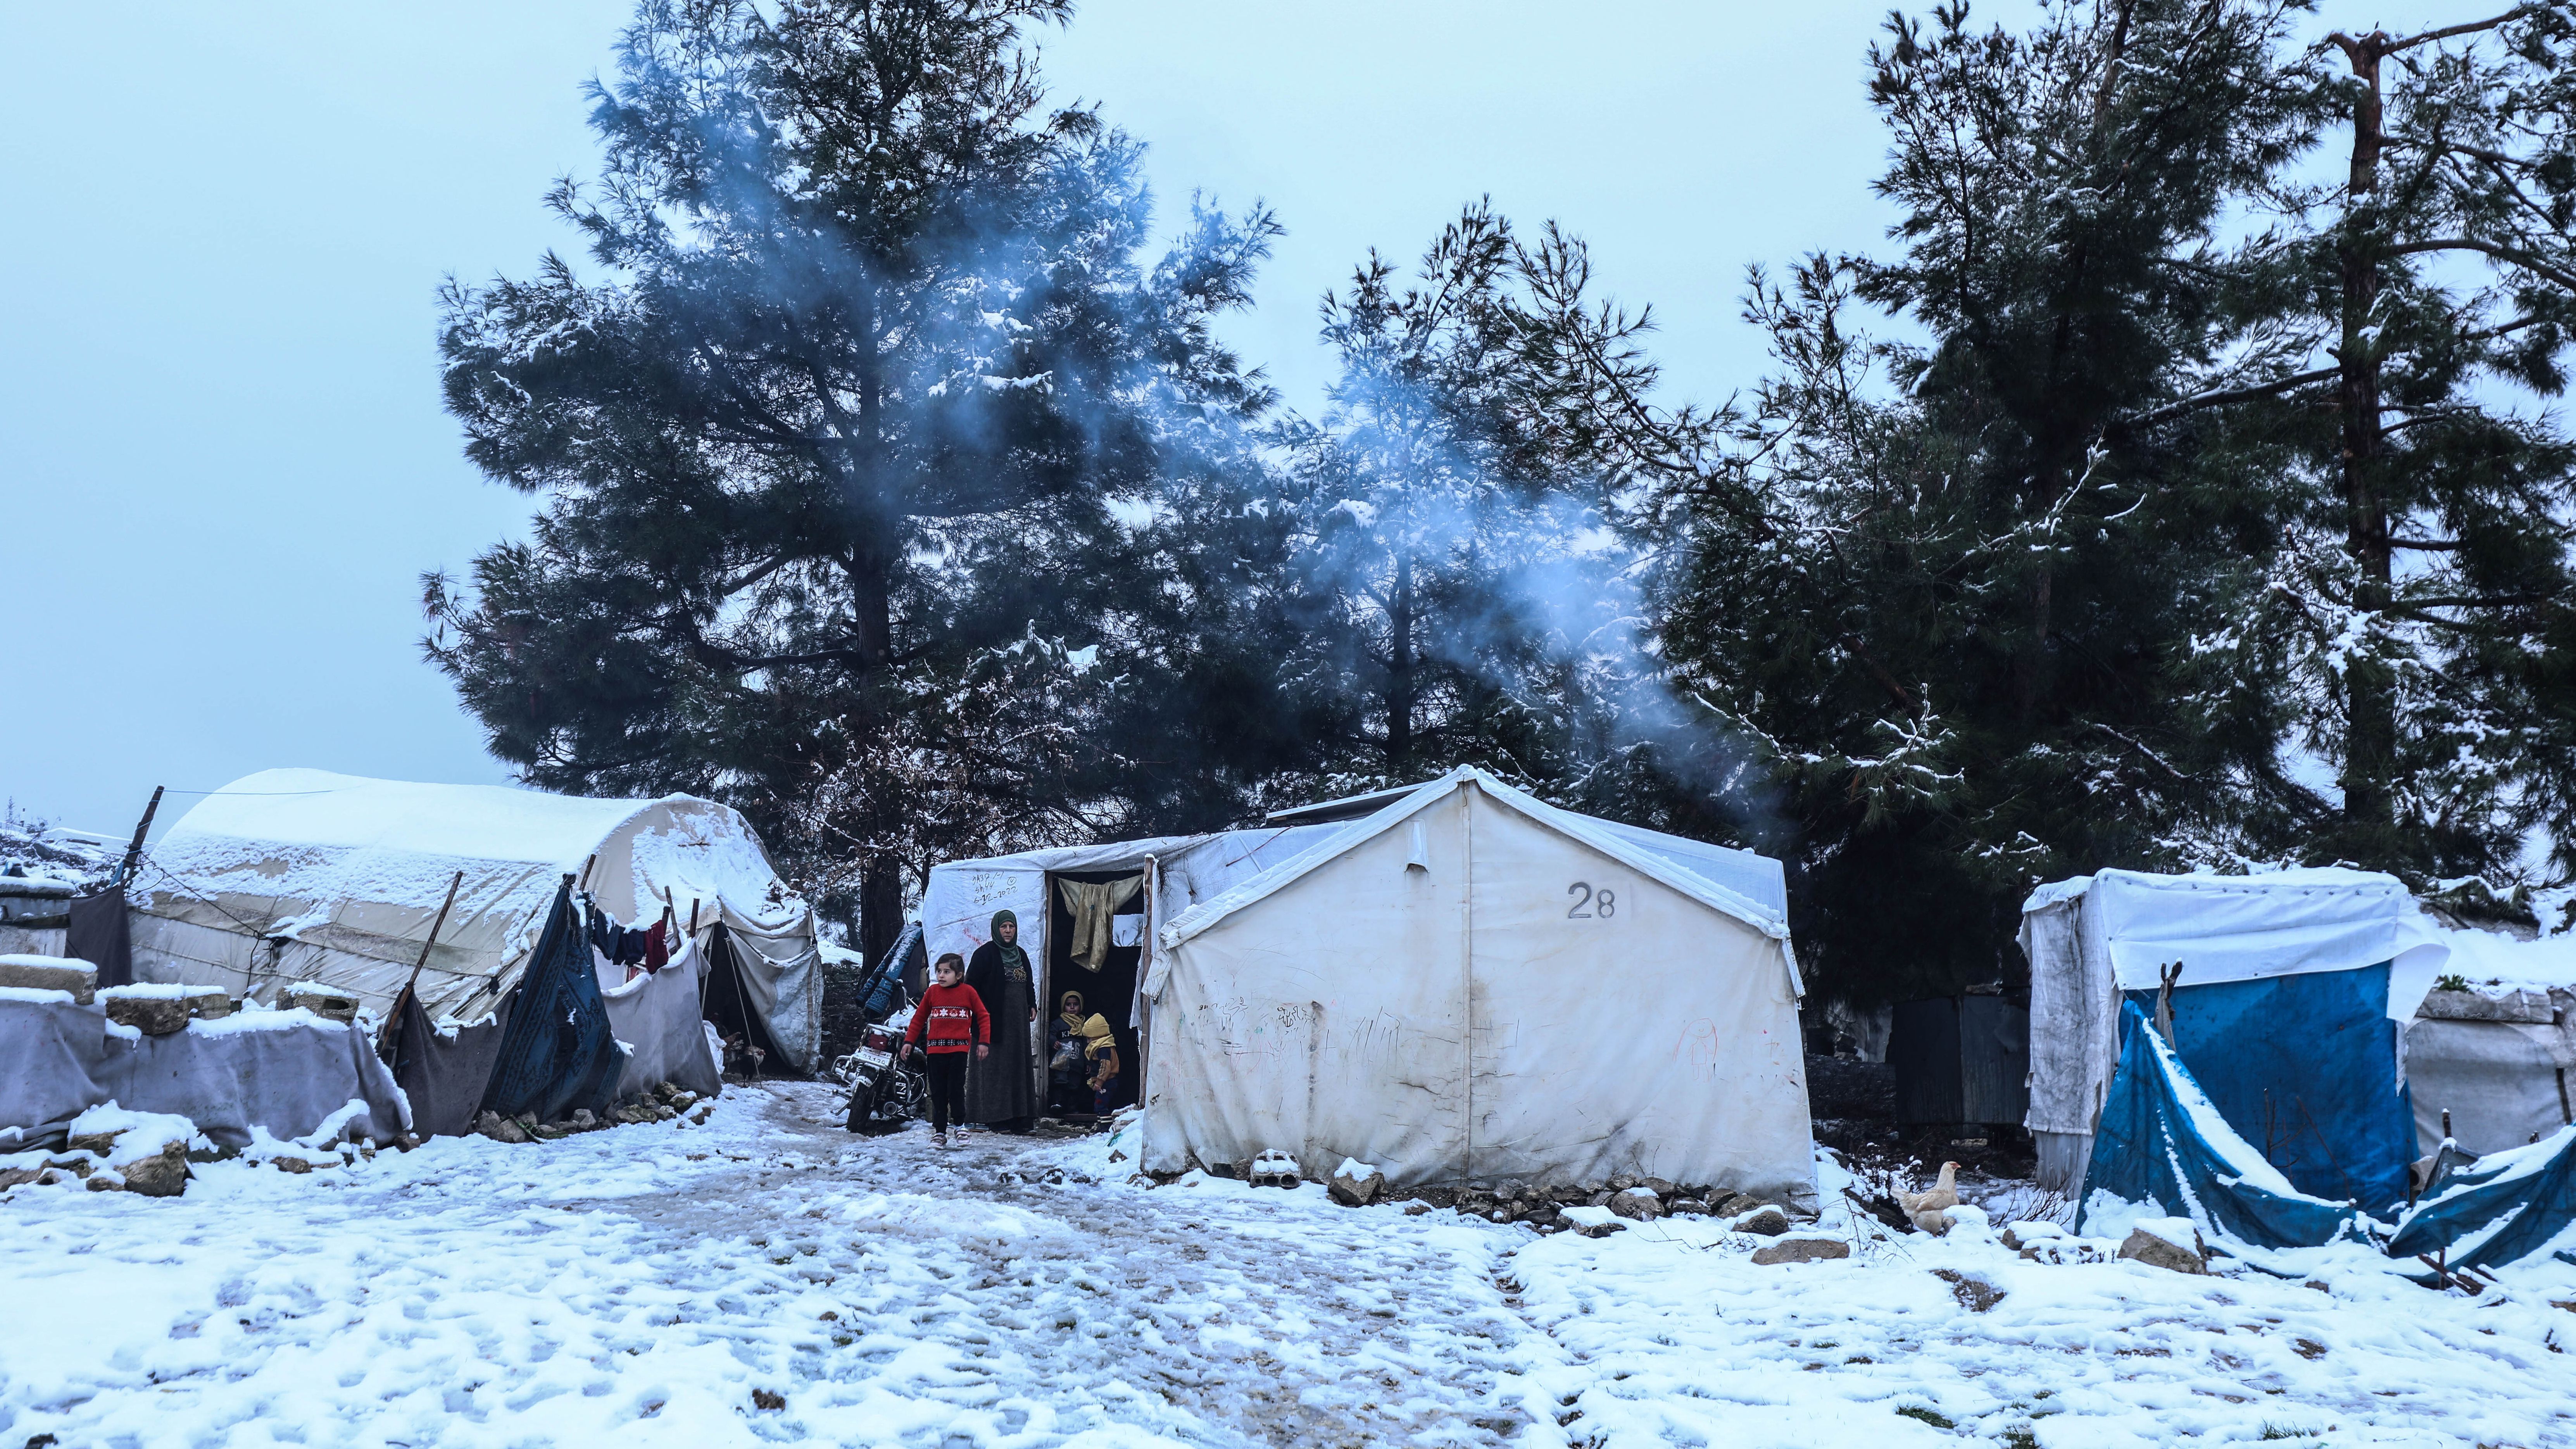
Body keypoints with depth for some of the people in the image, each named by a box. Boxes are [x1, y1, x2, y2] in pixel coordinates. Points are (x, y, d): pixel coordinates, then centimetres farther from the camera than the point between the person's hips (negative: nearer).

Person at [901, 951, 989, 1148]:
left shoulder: (968, 992, 1)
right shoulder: (932, 992, 6)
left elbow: (983, 1017, 7)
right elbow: (919, 1018, 13)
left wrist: (984, 1041, 1)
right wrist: (909, 1041, 8)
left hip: (959, 1049, -2)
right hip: (935, 1049, 2)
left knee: (956, 1089, -5)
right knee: (938, 1092, 5)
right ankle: (939, 1131, 11)